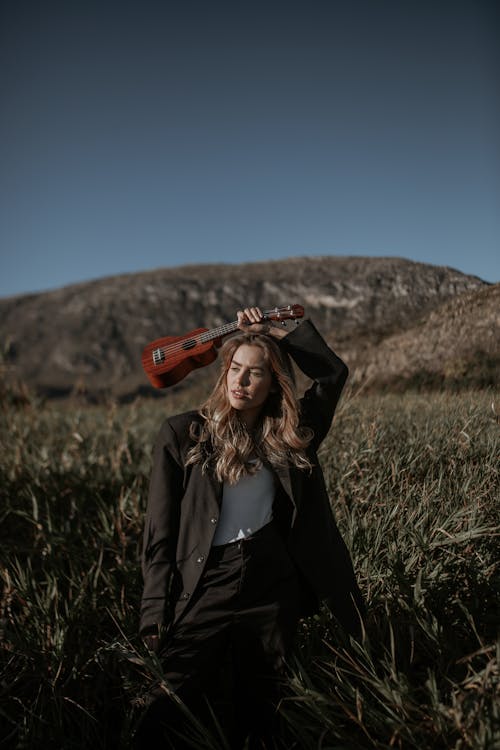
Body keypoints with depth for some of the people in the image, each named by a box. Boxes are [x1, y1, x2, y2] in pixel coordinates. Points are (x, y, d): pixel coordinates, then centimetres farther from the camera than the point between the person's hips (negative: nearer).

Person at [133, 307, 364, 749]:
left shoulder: (291, 435, 6)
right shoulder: (183, 434, -1)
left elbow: (333, 372, 7)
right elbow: (160, 531, -1)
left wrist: (276, 333, 3)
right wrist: (157, 613, -5)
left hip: (273, 591, 2)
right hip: (205, 588, -2)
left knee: (257, 711, 14)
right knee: (170, 712, -8)